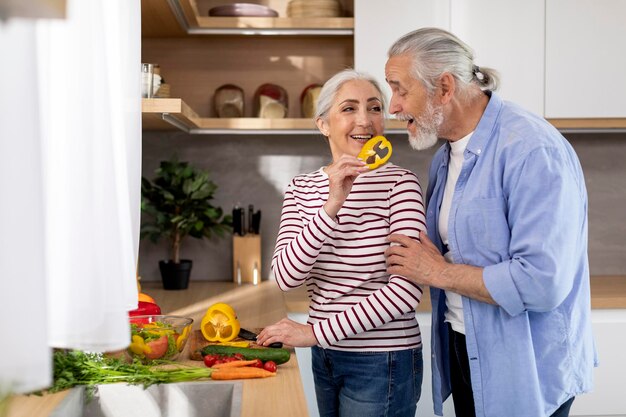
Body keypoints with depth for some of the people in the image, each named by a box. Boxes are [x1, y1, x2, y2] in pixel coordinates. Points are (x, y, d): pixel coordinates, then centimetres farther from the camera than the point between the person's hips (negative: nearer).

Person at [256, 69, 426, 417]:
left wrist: (317, 332, -16)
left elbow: (406, 289, -19)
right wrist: (332, 205, -23)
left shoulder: (399, 183, -11)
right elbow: (287, 277, -11)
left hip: (383, 361, -4)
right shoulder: (302, 189, 2)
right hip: (325, 357, 5)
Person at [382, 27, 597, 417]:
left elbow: (542, 282, -29)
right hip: (463, 353, 8)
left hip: (527, 373, -8)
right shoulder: (445, 157, 7)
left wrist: (439, 273, -18)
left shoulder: (532, 151, -22)